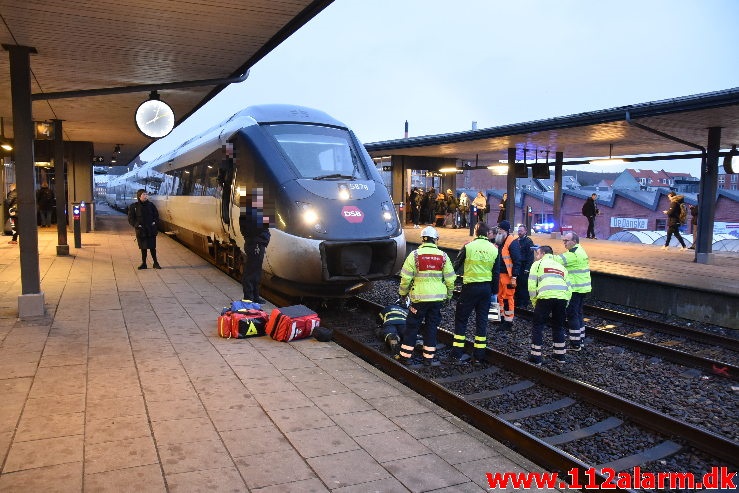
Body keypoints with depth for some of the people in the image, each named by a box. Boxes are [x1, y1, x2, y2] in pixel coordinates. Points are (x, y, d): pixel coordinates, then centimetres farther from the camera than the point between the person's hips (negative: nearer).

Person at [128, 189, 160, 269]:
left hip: (151, 230, 1)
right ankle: (143, 263, 19)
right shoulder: (133, 206, -2)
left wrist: (155, 222, -3)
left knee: (152, 247, 4)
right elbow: (130, 219, 1)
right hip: (141, 231, -1)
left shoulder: (151, 205, 3)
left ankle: (155, 263, 14)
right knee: (143, 248, 8)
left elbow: (156, 215, 13)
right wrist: (137, 225, -13)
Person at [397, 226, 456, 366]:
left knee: (412, 326, 9)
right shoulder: (443, 256, 0)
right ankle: (429, 358, 15)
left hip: (419, 297, -2)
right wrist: (448, 295, 18)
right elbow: (450, 279, 4)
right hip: (438, 298, 2)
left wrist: (403, 293, 8)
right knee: (432, 327, 12)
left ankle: (405, 356, 14)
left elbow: (406, 277, -7)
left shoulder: (415, 255, -8)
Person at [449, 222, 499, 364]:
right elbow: (496, 273, 7)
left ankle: (457, 353, 3)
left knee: (461, 319, 5)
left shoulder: (468, 247, -9)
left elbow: (456, 266, 0)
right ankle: (479, 355, 15)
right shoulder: (494, 249, 3)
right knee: (482, 319, 11)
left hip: (470, 287, -3)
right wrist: (494, 291, 15)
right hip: (486, 287, 4)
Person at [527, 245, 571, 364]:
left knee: (538, 326, 8)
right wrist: (564, 306, 24)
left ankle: (536, 356, 10)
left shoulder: (538, 264, 17)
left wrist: (535, 303, 14)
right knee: (558, 327, 21)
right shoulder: (561, 266, 31)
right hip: (563, 297, 5)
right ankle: (560, 355, 27)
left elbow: (531, 285, 6)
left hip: (546, 296, -4)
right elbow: (568, 288, 22)